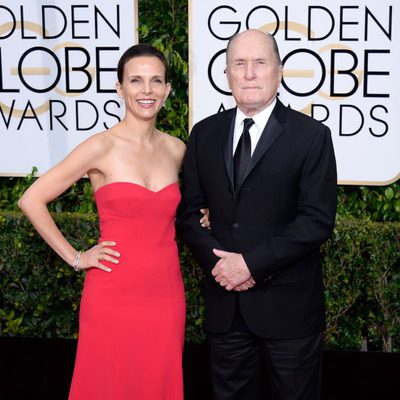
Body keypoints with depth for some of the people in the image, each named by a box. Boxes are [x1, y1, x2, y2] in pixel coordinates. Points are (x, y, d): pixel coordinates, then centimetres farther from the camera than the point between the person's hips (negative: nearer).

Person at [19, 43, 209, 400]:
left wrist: (197, 221, 8)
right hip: (114, 295, -4)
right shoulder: (101, 148, -9)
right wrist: (75, 258, -6)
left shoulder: (176, 149, 6)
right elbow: (31, 200, -7)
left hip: (165, 294, 4)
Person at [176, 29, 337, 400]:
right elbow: (187, 211, 7)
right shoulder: (204, 133, 6)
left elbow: (318, 220, -13)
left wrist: (251, 262, -17)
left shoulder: (311, 136, -7)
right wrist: (215, 261, -9)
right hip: (224, 302, 4)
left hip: (288, 305, -3)